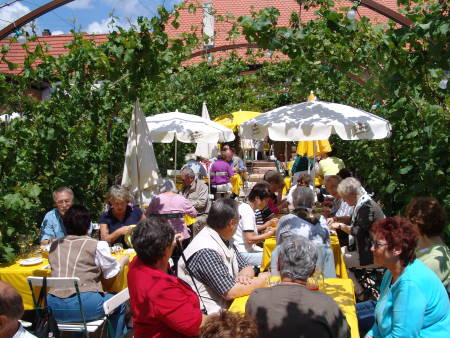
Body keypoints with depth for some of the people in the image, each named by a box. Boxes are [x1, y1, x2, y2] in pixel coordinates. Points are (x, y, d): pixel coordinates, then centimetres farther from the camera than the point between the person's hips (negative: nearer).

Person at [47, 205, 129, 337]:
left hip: (54, 308, 5)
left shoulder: (55, 245, 11)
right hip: (83, 305, -5)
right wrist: (123, 261, 28)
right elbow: (111, 272, 9)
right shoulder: (97, 245, -2)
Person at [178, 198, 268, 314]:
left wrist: (243, 276, -11)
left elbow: (247, 268, 12)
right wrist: (262, 280, -9)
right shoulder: (206, 251, -22)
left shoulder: (225, 240, 7)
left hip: (226, 306, 9)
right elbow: (230, 292, -23)